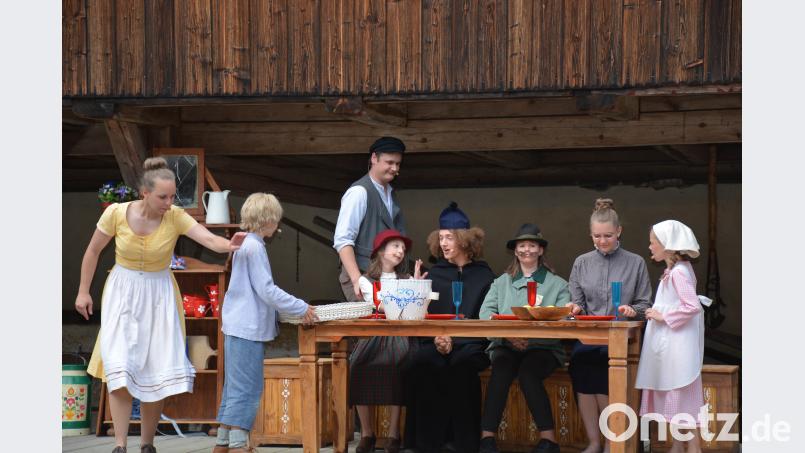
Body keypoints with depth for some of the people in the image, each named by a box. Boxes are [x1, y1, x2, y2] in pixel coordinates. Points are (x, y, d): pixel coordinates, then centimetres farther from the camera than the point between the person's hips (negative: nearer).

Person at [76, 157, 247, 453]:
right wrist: (83, 291, 3)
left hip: (159, 295, 1)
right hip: (123, 293, -1)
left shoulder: (176, 217, -16)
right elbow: (93, 250, 0)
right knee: (120, 367, -14)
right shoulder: (116, 213, -15)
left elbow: (211, 240, -30)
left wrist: (229, 245, -52)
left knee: (158, 372, -1)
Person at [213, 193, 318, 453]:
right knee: (247, 387, -8)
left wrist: (295, 308, 21)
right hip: (248, 327, -10)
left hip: (238, 326, 10)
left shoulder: (245, 245, 16)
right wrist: (302, 309, -13)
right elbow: (267, 290, -19)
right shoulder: (254, 247, -15)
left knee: (234, 386, 14)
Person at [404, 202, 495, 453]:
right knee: (422, 363, -32)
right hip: (436, 343, 2)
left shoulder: (483, 274, 10)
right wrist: (435, 338, -11)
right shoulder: (435, 274, 17)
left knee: (461, 364, -36)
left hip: (471, 345, -2)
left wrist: (454, 339, -11)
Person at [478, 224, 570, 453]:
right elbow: (486, 312, 2)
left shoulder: (557, 284, 12)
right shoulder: (501, 282, 19)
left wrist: (532, 336, -21)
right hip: (506, 346, 2)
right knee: (501, 369, -32)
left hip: (543, 348, -2)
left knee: (528, 371, -34)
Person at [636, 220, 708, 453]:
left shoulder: (678, 272, -17)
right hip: (669, 344, 10)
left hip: (678, 345, -10)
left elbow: (693, 306, -25)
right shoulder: (674, 270, 12)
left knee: (682, 396, -5)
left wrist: (663, 316, -19)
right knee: (673, 397, 14)